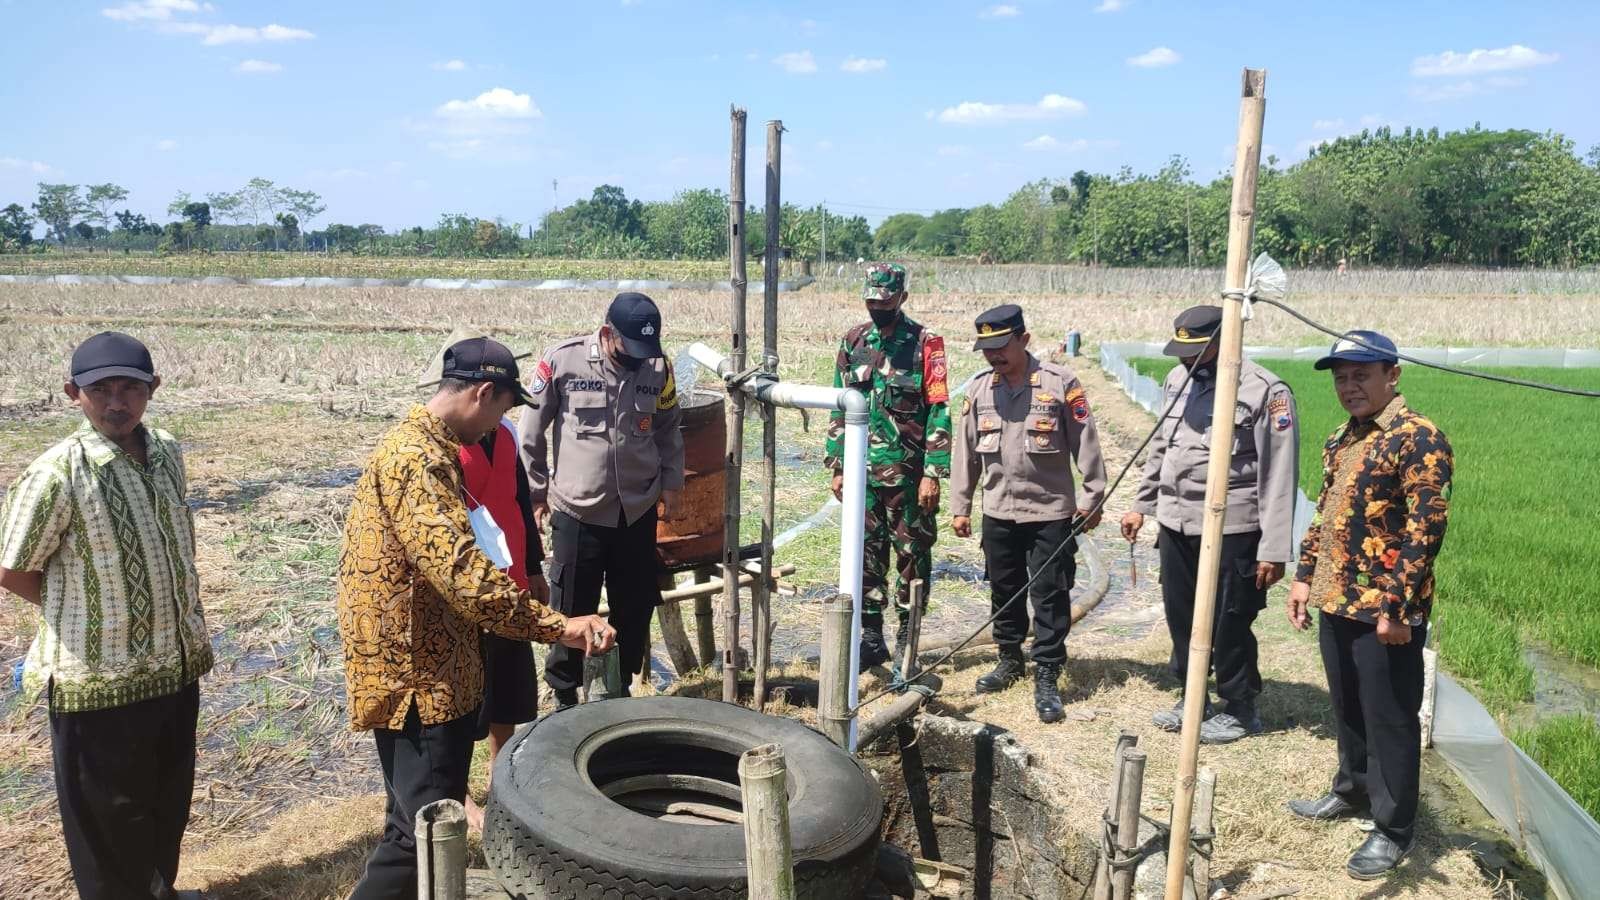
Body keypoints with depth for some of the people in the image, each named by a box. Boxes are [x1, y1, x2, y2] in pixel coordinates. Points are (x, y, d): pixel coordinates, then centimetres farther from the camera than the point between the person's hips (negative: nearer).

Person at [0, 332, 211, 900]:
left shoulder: (167, 453, 0)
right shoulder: (57, 475, -20)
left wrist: (187, 626, 11)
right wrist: (86, 613, 0)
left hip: (178, 664, 6)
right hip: (100, 680, -6)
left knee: (169, 799, 23)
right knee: (108, 815, 12)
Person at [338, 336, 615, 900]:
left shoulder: (431, 450, 14)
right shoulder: (414, 458, -20)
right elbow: (459, 570, -30)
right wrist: (557, 627, -30)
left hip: (435, 671, 11)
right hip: (414, 677, -11)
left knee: (422, 825, 18)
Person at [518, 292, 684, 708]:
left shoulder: (658, 367, -1)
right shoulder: (563, 361, -11)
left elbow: (668, 431, 14)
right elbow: (530, 432, -2)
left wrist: (672, 484, 9)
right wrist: (536, 492, 1)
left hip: (638, 513, 3)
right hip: (577, 513, -3)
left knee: (635, 610, 12)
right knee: (572, 611, 6)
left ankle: (621, 689, 32)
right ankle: (565, 697, 25)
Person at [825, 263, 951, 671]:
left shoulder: (925, 343, -6)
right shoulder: (854, 341, 8)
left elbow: (938, 410, -9)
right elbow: (839, 407, 12)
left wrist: (933, 473, -14)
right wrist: (837, 465, 8)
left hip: (908, 472, -4)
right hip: (863, 470, 4)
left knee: (912, 554, 4)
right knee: (866, 555, 9)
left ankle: (906, 640, 16)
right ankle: (871, 638, 20)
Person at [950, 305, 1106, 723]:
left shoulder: (1060, 383, -9)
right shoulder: (979, 389, 4)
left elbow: (1086, 444, -4)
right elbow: (966, 453, 9)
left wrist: (1092, 496, -4)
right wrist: (960, 507, 10)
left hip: (1051, 512, -4)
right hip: (998, 513, 4)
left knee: (1050, 596, 0)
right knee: (1004, 591, 16)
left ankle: (1047, 678, 9)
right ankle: (1010, 660, 35)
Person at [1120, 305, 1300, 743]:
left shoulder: (1265, 391, -14)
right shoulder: (1178, 379, 8)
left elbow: (1279, 475, -14)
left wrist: (1275, 549, -16)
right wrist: (1142, 505, 18)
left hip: (1231, 529, -7)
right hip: (1176, 524, 7)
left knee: (1229, 624, 4)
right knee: (1180, 616, 17)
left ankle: (1240, 708, 25)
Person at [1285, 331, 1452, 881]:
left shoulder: (1418, 438, -14)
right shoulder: (1341, 440, 12)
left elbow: (1427, 528, -19)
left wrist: (1396, 605, -21)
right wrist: (1305, 577, 13)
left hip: (1387, 612, -8)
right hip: (1336, 603, 8)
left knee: (1390, 720, 4)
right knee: (1347, 708, 22)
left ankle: (1393, 830, 17)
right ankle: (1352, 791, 41)